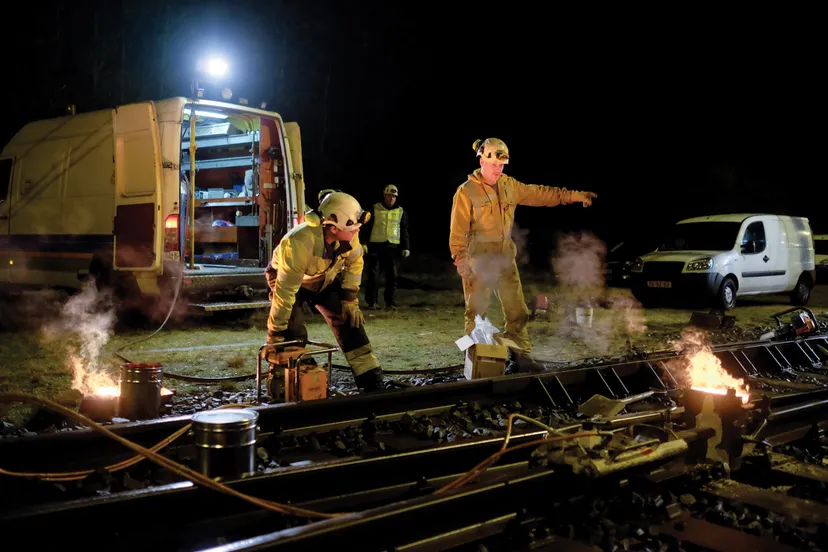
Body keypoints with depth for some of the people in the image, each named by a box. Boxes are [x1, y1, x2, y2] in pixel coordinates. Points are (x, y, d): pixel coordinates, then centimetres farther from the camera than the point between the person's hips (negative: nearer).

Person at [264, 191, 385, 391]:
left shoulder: (347, 232, -28)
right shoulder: (299, 243, -43)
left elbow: (354, 262, -7)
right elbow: (285, 291, -38)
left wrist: (350, 300, -7)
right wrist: (275, 336, -31)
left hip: (325, 278, 5)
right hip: (289, 280, -5)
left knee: (349, 321, -2)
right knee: (293, 335, -17)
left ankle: (372, 381, 3)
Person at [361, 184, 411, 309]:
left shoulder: (401, 212, 12)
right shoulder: (375, 209, 6)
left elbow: (404, 231, 14)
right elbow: (366, 227, 5)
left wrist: (406, 247, 7)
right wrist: (363, 242, -4)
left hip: (393, 247, 2)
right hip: (375, 245, -2)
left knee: (392, 275, 2)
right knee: (373, 274, -1)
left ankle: (390, 301, 10)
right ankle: (371, 302, 5)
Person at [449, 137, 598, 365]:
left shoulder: (510, 186, 8)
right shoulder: (466, 191, -9)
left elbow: (540, 194, 12)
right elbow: (458, 230, -11)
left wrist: (573, 196, 8)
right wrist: (460, 260, -17)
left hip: (505, 256, 6)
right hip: (478, 259, -6)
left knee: (517, 310, 8)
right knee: (476, 312, 0)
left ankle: (521, 354, 18)